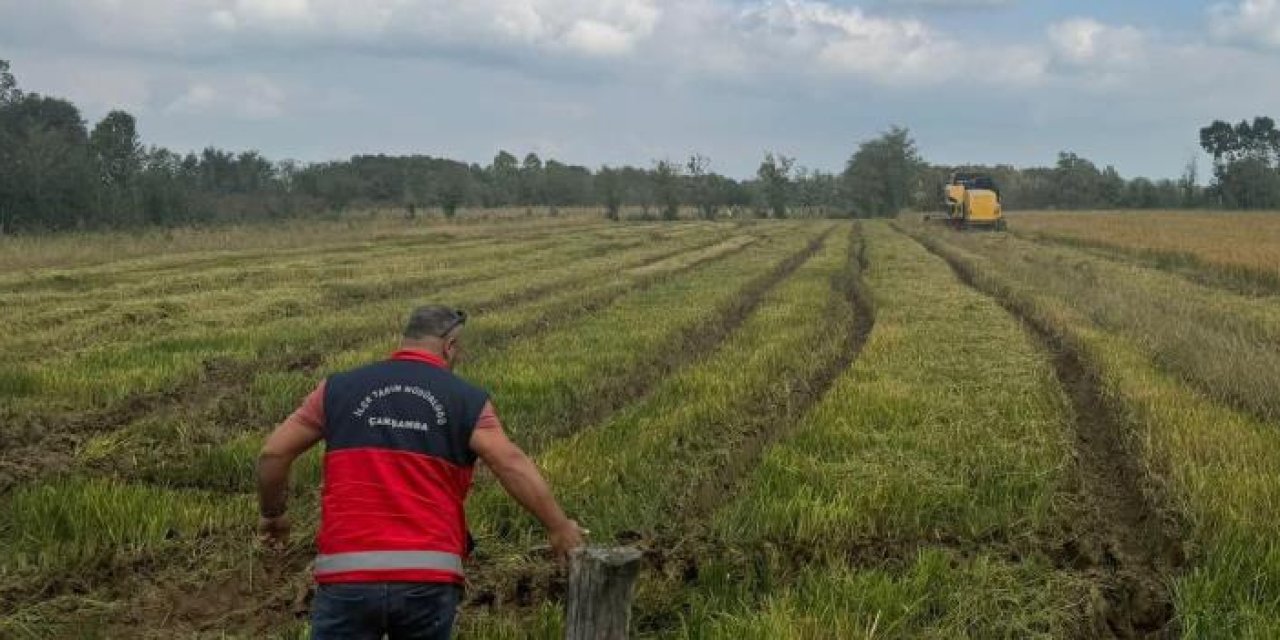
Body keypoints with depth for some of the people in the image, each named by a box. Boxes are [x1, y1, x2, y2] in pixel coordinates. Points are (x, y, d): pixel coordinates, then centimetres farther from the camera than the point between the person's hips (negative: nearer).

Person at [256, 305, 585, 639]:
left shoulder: (340, 388, 11)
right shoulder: (466, 399, 5)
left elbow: (274, 453, 10)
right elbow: (513, 465, -7)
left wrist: (272, 514, 25)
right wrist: (560, 527, -4)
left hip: (348, 574, 0)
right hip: (428, 577, 0)